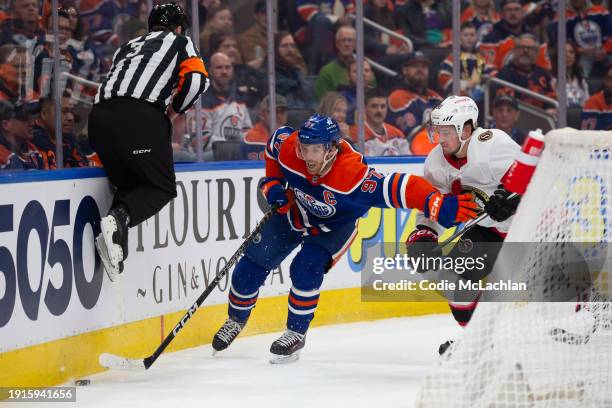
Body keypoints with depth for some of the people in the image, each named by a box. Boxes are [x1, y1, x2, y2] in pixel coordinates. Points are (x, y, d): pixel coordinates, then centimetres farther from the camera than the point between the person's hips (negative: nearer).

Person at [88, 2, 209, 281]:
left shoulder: (128, 46, 34)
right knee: (162, 187, 7)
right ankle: (119, 219, -21)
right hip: (141, 118, -5)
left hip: (100, 116, 5)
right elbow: (196, 80, 3)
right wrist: (175, 110, 18)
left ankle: (114, 236, -6)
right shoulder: (180, 43, 19)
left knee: (128, 183, 21)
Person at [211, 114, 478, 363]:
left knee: (305, 269, -26)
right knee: (252, 264, 2)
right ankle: (236, 319, 29)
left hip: (334, 226, -4)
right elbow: (275, 141, -3)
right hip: (293, 213, 4)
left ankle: (296, 334, -4)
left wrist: (441, 205, -57)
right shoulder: (289, 147, -29)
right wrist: (273, 183, -9)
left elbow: (401, 189, -46)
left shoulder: (353, 175, -42)